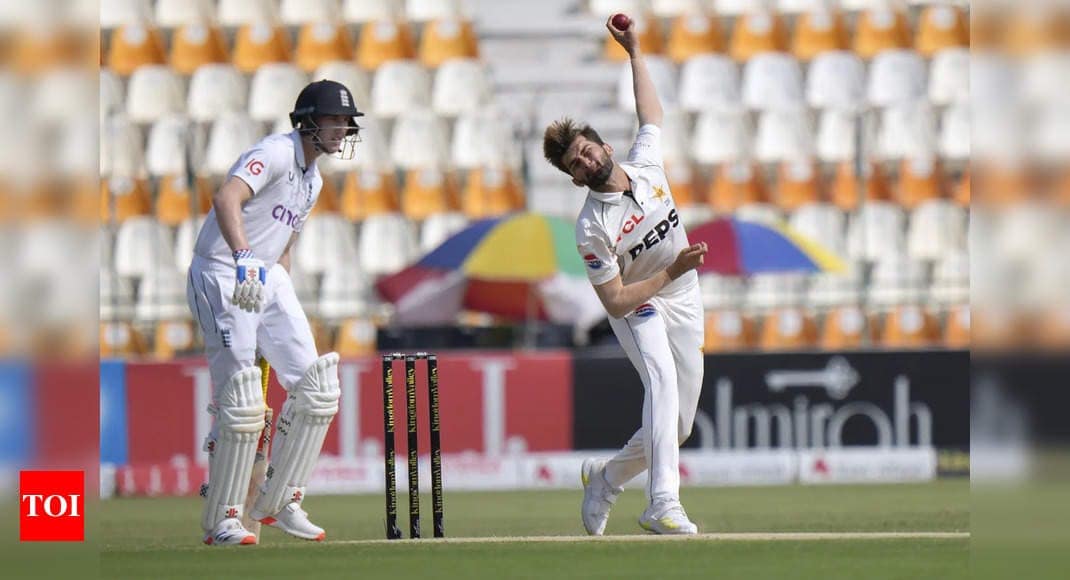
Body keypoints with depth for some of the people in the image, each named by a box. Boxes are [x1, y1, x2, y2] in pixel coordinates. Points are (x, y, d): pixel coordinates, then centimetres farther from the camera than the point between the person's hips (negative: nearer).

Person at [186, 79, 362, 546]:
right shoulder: (276, 153, -14)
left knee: (315, 387, 2)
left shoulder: (313, 179, 16)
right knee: (240, 399, -12)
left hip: (268, 279, 9)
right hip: (222, 275, -9)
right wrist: (244, 260, -45)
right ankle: (221, 519, -2)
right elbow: (226, 199, -32)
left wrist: (283, 305, 18)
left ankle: (278, 504, 12)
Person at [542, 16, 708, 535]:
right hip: (637, 308, -6)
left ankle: (605, 477, 31)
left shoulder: (646, 163, -7)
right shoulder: (591, 227, -22)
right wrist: (671, 272, -27)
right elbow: (615, 301, -22)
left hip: (683, 301, 6)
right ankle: (663, 505, -44)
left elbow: (651, 113, 15)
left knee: (678, 427, 5)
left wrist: (634, 53, 13)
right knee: (662, 380, -33)